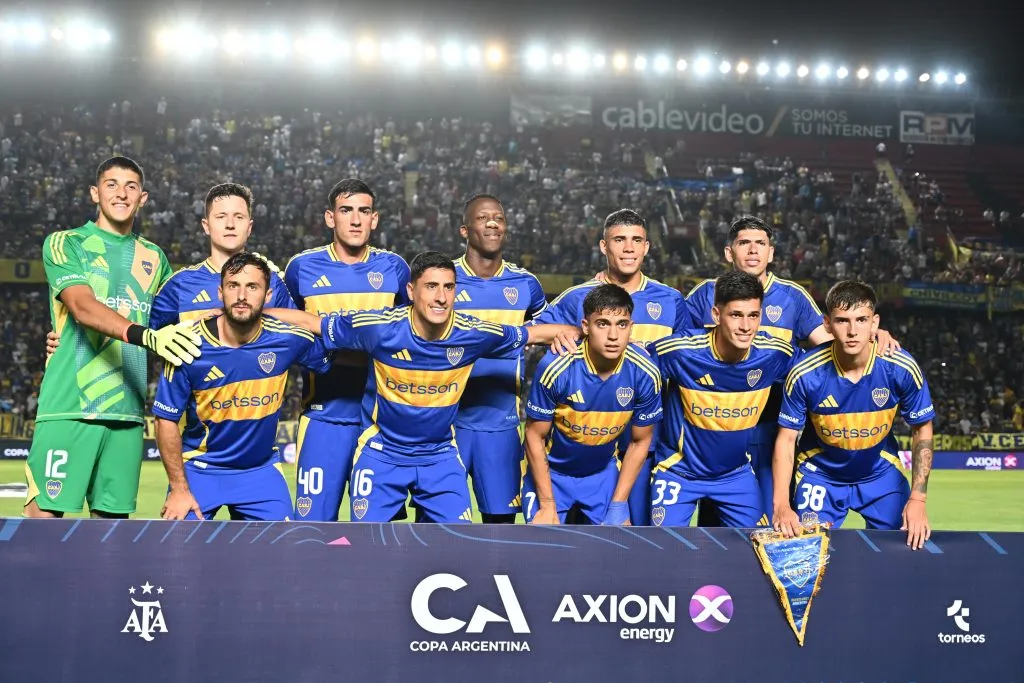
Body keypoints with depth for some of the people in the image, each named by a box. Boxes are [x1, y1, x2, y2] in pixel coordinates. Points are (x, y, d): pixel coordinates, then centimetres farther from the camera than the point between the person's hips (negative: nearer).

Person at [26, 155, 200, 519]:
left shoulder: (154, 257, 16)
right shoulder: (65, 243, 2)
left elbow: (178, 317, 25)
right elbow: (82, 307, -15)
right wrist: (145, 335, -31)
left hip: (126, 411, 5)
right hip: (68, 407, -4)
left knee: (111, 515, 6)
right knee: (44, 513, -8)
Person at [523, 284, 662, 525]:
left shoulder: (645, 373, -19)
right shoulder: (555, 366, -27)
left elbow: (640, 441, -4)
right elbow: (535, 436, -15)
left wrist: (618, 505, -6)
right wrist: (548, 505, -14)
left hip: (604, 473, 3)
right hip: (550, 471, -3)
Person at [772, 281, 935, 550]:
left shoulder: (902, 369, -22)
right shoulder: (805, 374, -24)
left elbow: (922, 430, -8)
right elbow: (786, 439, -15)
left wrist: (918, 499, -14)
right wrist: (781, 505, -25)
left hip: (882, 474, 1)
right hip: (820, 475, -1)